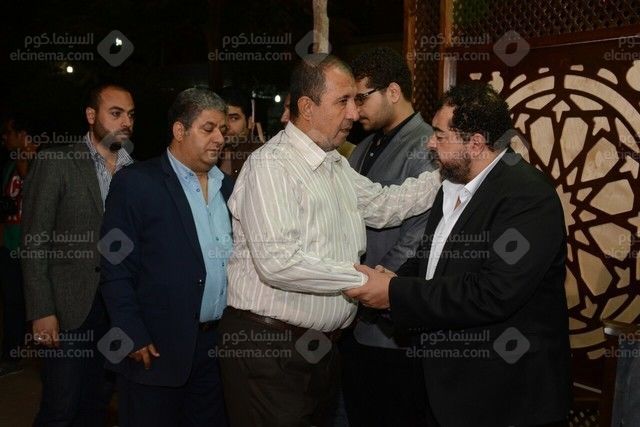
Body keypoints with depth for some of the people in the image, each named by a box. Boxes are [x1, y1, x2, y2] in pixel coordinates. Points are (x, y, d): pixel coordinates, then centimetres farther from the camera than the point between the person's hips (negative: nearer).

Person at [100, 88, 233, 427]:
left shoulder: (226, 186, 11)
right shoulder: (136, 183, -7)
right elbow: (116, 270, -10)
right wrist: (135, 338, -14)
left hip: (219, 344, 6)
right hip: (157, 347, -5)